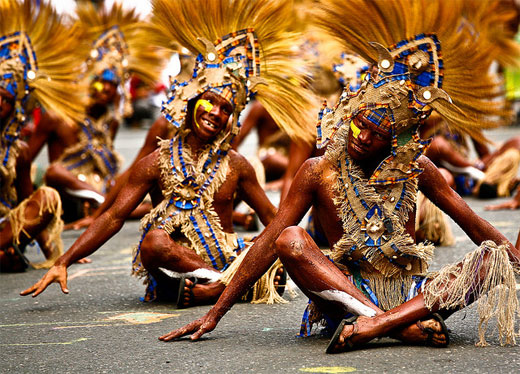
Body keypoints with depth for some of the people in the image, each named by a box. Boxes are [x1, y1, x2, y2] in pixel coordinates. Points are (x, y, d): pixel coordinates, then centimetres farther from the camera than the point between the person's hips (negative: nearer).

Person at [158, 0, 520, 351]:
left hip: (409, 291, 2)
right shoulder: (319, 172, 0)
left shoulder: (416, 169, 5)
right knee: (291, 240, -28)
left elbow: (472, 222, 15)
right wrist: (215, 315, -4)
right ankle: (405, 327, -37)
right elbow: (269, 243, -1)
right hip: (348, 291, -2)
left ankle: (378, 323, -40)